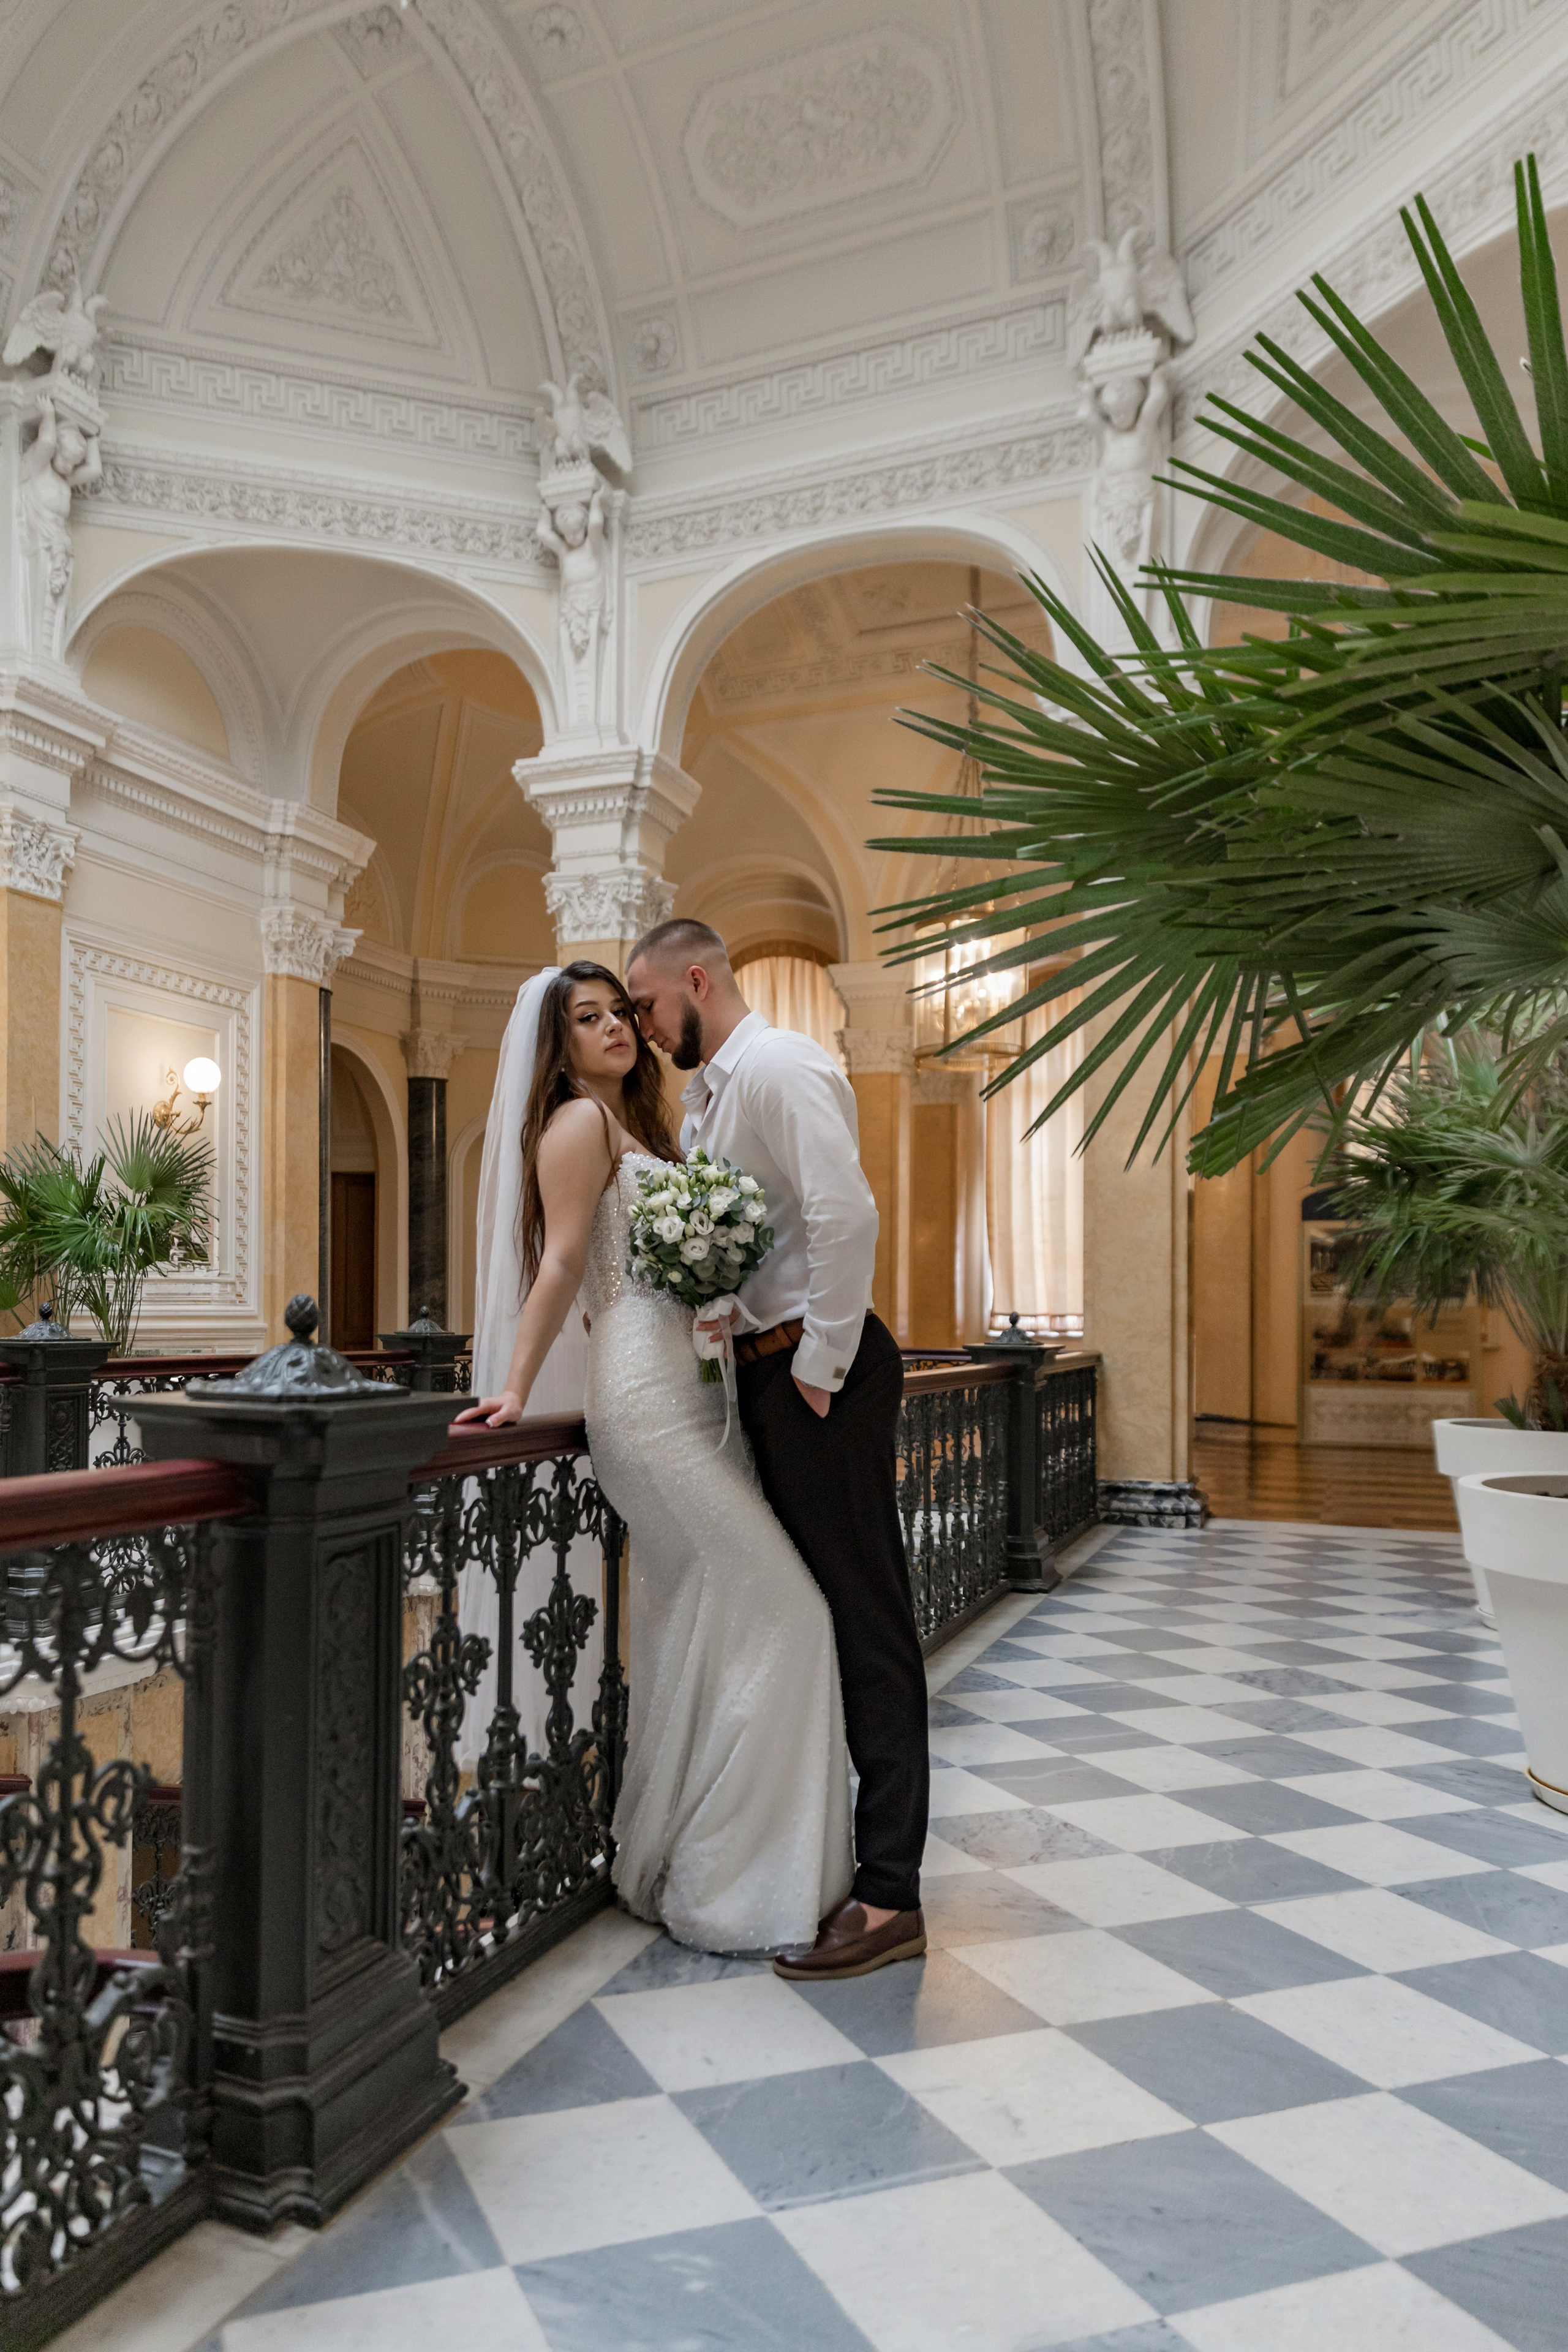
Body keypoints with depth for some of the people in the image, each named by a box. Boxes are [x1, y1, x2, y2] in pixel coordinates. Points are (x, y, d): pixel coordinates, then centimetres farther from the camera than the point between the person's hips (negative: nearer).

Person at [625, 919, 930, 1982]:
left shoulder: (780, 1066, -13)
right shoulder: (710, 1091, 17)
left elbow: (845, 1215, -24)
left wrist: (820, 1369, -19)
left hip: (818, 1371, -10)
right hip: (768, 1370, 10)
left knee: (864, 1617, -2)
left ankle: (890, 1894, 8)